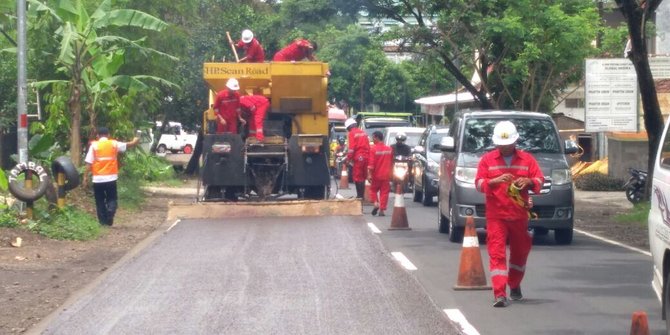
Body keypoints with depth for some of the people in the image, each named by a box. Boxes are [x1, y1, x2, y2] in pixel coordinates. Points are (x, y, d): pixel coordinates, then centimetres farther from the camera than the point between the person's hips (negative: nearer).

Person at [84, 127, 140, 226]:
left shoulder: (94, 146, -3)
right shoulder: (114, 144, 2)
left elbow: (89, 163, -6)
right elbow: (130, 144, 16)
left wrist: (85, 177, 0)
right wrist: (135, 140, 38)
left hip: (98, 179, -1)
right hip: (111, 178, 1)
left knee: (100, 201, 11)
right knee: (111, 199, 9)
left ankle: (103, 221, 10)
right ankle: (109, 216, -16)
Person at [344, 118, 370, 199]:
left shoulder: (352, 133, -7)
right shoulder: (363, 132, 15)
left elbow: (351, 148, -13)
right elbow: (368, 146, 16)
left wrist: (348, 159, -9)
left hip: (358, 158, -7)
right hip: (366, 157, 7)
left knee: (357, 177, -3)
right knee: (363, 177, 13)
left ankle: (360, 195, -7)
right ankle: (362, 195, 16)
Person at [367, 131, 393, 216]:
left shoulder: (373, 149, -11)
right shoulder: (389, 149, 2)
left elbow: (371, 163, -15)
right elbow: (392, 162, 10)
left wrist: (369, 174, -15)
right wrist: (391, 173, 20)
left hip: (376, 175, -2)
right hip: (386, 175, 2)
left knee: (373, 190, 17)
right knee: (384, 192, 5)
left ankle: (376, 203, -4)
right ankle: (382, 210, 1)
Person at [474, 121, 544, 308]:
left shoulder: (526, 159, 8)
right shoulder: (487, 160, 4)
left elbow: (540, 180, 4)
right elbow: (479, 184, -2)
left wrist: (529, 181, -18)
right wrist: (496, 180, -21)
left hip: (519, 215, 3)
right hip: (496, 216, -2)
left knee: (520, 252, 14)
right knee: (497, 253, -12)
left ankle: (515, 286, 35)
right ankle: (499, 294, -18)